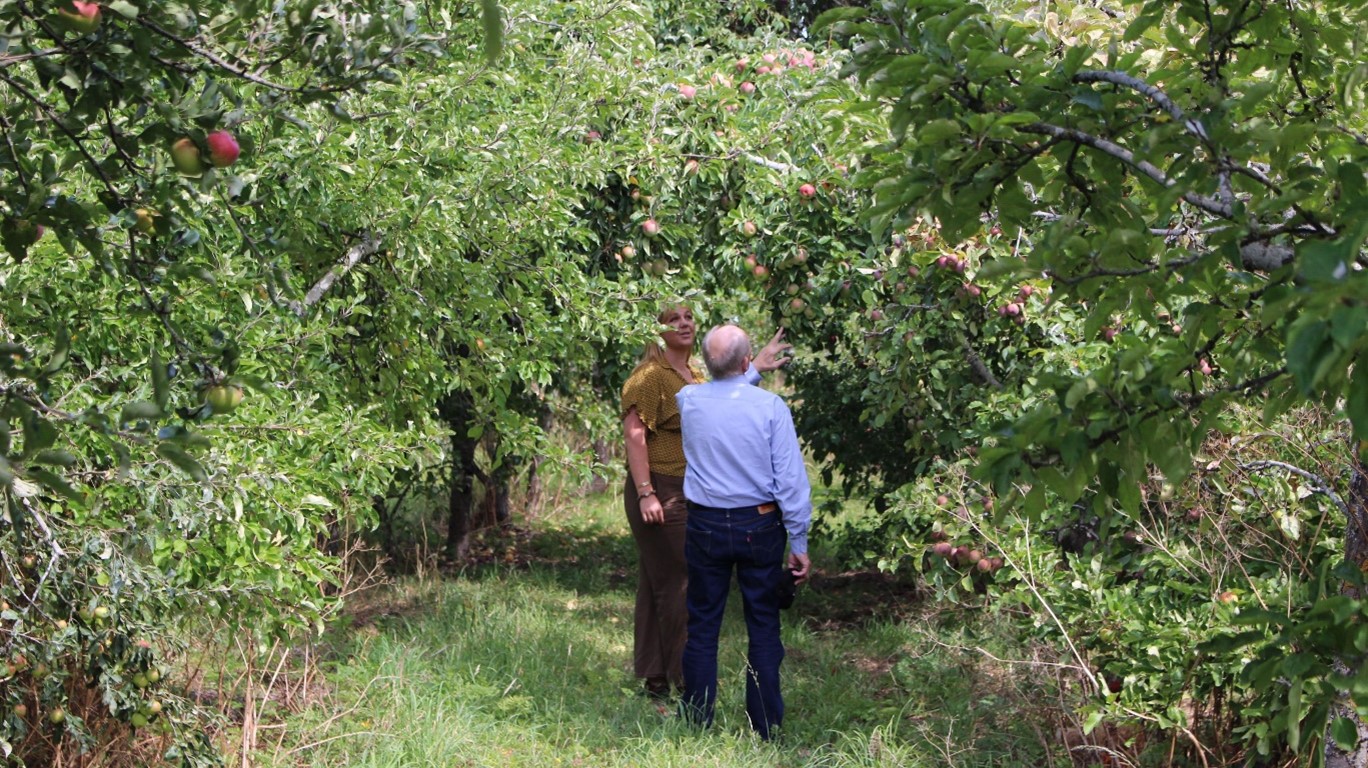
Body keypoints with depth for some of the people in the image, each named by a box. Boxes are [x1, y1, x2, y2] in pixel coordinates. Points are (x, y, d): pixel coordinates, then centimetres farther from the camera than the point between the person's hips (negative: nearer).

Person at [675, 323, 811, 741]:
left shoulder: (687, 401, -5)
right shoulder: (769, 406, -13)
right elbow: (791, 479, -10)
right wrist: (799, 543, -3)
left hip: (705, 528, 2)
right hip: (759, 528, -2)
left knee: (702, 626, 10)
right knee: (763, 627, 7)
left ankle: (697, 723, 14)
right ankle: (766, 727, 12)